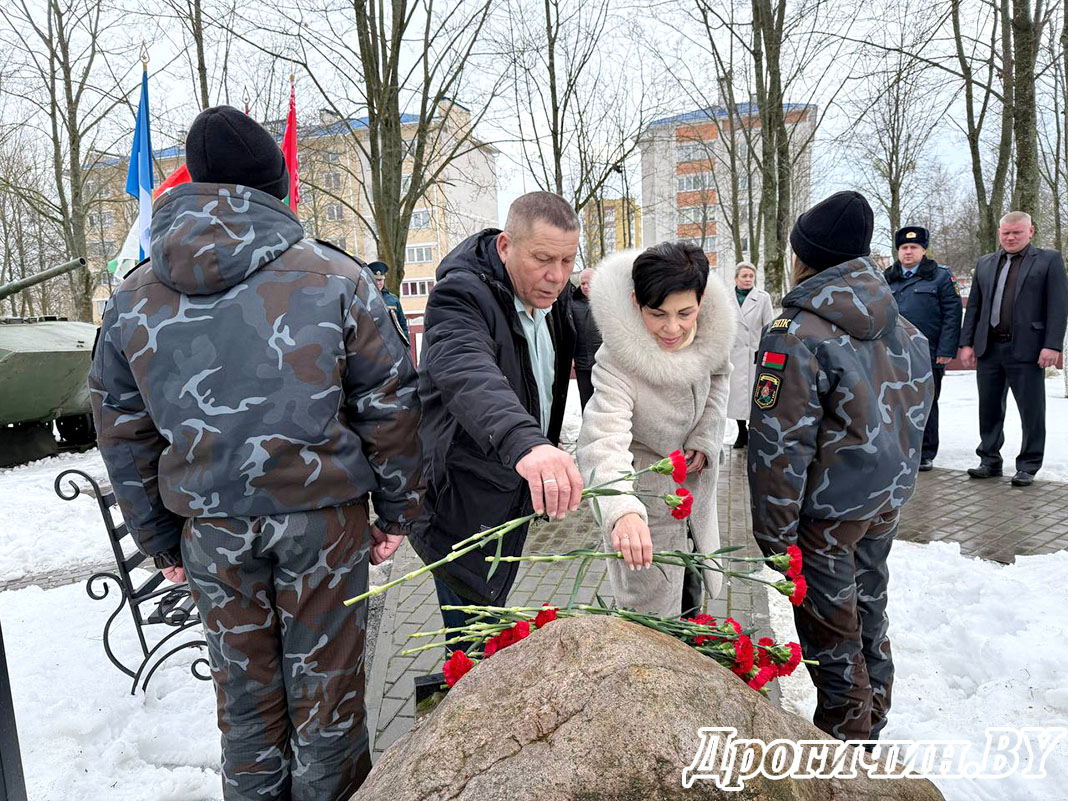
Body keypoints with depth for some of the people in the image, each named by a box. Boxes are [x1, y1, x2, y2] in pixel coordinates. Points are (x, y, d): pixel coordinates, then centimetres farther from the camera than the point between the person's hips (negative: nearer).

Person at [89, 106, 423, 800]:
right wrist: (398, 509, 3)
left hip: (209, 528, 3)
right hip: (320, 515, -2)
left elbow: (123, 433, 7)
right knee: (324, 679, 15)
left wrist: (160, 540, 17)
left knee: (244, 685, 21)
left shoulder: (133, 298, 1)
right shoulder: (336, 276, -9)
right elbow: (390, 405, -7)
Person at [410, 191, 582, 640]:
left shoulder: (553, 297, 3)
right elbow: (467, 375, -46)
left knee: (492, 622, 24)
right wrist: (525, 443, -63)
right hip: (464, 505, -8)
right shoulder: (461, 296, -25)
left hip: (518, 493, 8)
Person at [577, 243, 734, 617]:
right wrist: (622, 512, -66)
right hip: (646, 497, -6)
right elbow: (604, 441, -48)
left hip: (697, 479, 6)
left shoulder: (713, 328, -19)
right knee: (654, 615, 1)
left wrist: (704, 441, -9)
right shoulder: (617, 362, -36)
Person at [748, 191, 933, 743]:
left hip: (828, 509, -8)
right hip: (889, 498, 8)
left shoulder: (796, 335, -22)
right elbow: (917, 411, 12)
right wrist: (894, 477, 22)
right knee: (868, 604, 24)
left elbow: (778, 445, -22)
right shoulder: (903, 328, 3)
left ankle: (845, 733, 26)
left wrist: (773, 533, -14)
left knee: (829, 625, 9)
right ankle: (872, 717, 43)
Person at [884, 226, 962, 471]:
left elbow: (952, 314, -3)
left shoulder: (941, 276, 3)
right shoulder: (887, 279, 13)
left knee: (926, 405, 5)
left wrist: (946, 351, -11)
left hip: (929, 356, -3)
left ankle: (925, 455, 16)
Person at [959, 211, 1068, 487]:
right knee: (989, 409, 11)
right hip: (989, 348, 4)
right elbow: (974, 306, 13)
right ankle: (990, 461, 22)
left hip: (1026, 350, -4)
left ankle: (1028, 467, 14)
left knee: (1031, 411, 3)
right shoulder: (985, 263, 14)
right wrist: (967, 343, 6)